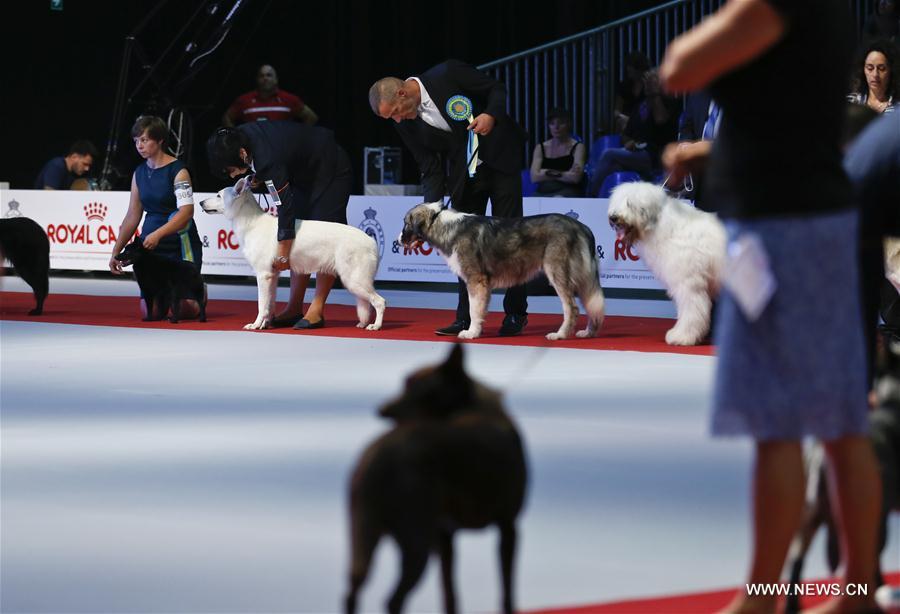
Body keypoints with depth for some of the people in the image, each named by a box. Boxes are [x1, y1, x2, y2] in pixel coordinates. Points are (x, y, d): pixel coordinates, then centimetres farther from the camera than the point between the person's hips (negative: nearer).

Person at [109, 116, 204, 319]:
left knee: (184, 310, -9)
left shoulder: (177, 171, -11)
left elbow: (186, 212, -22)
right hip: (151, 248, 5)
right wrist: (116, 251, 11)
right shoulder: (139, 173, 9)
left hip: (180, 247, -5)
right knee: (149, 311, -1)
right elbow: (132, 216, 14)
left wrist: (157, 234, -33)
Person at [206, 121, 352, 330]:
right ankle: (294, 308, 2)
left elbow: (286, 205, -35)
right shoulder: (241, 135, -13)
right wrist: (258, 183, -10)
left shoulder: (268, 161, -38)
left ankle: (317, 310, -16)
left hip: (332, 172, -10)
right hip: (305, 172, 10)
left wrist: (282, 255, -29)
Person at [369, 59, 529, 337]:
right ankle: (466, 318, 6)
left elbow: (497, 88, -9)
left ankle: (515, 313, 5)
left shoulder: (448, 75, -21)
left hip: (500, 159, -4)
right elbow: (431, 169, -3)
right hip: (463, 175, 4)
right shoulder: (406, 123, -8)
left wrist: (491, 115, -29)